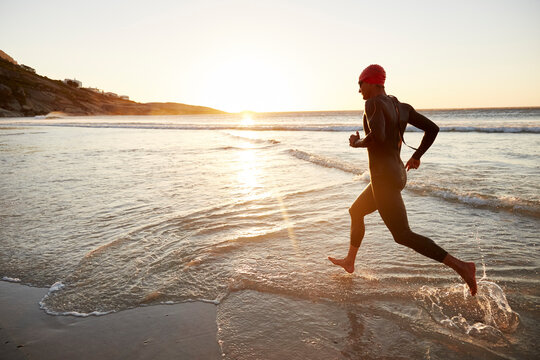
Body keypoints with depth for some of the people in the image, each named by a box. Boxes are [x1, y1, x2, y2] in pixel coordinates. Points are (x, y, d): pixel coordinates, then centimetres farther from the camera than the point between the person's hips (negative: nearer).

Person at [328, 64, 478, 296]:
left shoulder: (373, 103, -15)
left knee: (403, 236, -4)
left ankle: (461, 266, -7)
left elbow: (377, 136, -31)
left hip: (383, 178, -10)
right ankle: (349, 262, 37)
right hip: (397, 175, 10)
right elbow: (432, 128, 11)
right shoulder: (403, 107, 11)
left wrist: (357, 143, -10)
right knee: (355, 212, 24)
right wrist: (417, 155, 23)